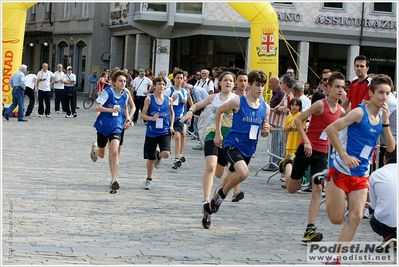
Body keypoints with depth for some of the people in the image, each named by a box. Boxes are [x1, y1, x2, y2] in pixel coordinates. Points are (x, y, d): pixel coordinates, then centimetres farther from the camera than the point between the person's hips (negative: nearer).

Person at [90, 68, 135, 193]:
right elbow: (97, 107, -19)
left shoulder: (125, 95, 0)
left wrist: (128, 120, 8)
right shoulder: (108, 92, -14)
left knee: (114, 152, -19)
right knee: (101, 155, 15)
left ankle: (114, 180, -15)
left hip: (116, 127, 2)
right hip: (103, 125, -2)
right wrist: (111, 110, -33)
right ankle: (95, 148, 54)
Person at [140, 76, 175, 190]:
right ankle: (149, 180, 29)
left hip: (164, 132, 1)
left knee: (166, 153, -22)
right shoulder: (149, 98, -4)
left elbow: (172, 113, 18)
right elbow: (143, 115, -2)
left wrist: (171, 126, 6)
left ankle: (158, 155, 16)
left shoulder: (169, 99, 2)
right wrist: (152, 118, -22)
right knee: (150, 158, 8)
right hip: (151, 132, -1)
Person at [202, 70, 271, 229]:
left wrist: (266, 131, -10)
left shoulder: (265, 108, 2)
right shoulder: (238, 102, -11)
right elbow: (219, 111, 6)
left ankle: (209, 207, 35)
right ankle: (221, 194, -5)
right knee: (243, 173, -31)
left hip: (248, 149, 5)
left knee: (227, 182, 15)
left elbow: (263, 133, 14)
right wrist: (218, 134, 6)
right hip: (232, 144, -5)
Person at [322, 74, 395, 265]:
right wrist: (344, 155, -22)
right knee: (336, 219, 1)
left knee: (356, 216, -6)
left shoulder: (381, 117, 8)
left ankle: (335, 257, 3)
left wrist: (385, 123, -8)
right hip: (341, 171, -6)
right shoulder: (360, 112, -14)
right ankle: (327, 185, 29)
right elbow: (330, 129, -21)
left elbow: (391, 148, 4)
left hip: (361, 175, 6)